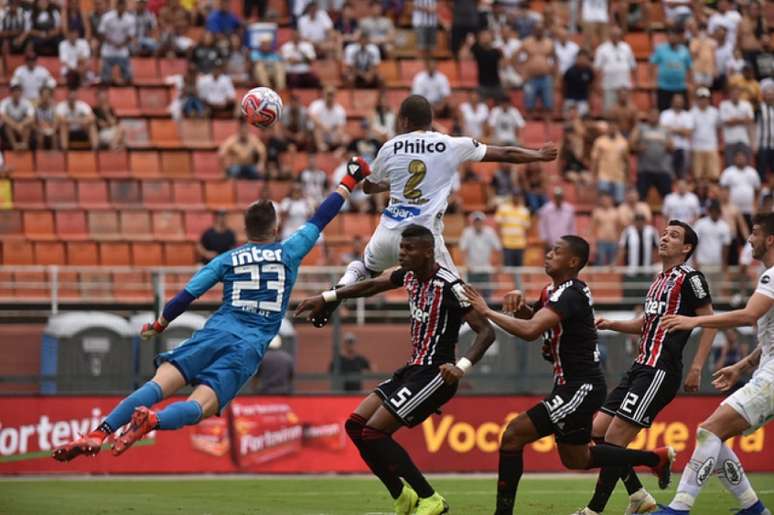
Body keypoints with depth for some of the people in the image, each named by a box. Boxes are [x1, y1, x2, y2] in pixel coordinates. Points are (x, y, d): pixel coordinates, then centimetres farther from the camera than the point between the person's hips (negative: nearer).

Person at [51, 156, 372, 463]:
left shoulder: (227, 260, 16)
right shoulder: (289, 253, 14)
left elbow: (187, 295, 12)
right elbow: (320, 219, 25)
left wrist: (157, 326, 24)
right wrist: (350, 181, 37)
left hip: (216, 333, 1)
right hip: (250, 348, -1)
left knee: (159, 385, -13)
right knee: (200, 407, -16)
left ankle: (100, 432, -33)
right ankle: (153, 420, -48)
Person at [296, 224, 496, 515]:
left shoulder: (449, 286, -19)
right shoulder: (410, 275, 6)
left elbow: (486, 332, -22)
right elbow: (372, 286, 23)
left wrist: (462, 367, -36)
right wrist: (326, 298, 18)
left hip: (435, 374, -9)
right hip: (414, 369, 9)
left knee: (374, 432, -15)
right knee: (356, 425, 4)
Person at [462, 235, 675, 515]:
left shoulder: (570, 294, -20)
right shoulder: (553, 291, 10)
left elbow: (530, 330, -34)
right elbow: (530, 318, 27)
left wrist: (488, 311, -26)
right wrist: (518, 302, 3)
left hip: (580, 387, -11)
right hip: (573, 386, 11)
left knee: (514, 434, -15)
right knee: (576, 458, 24)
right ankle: (657, 458, 35)